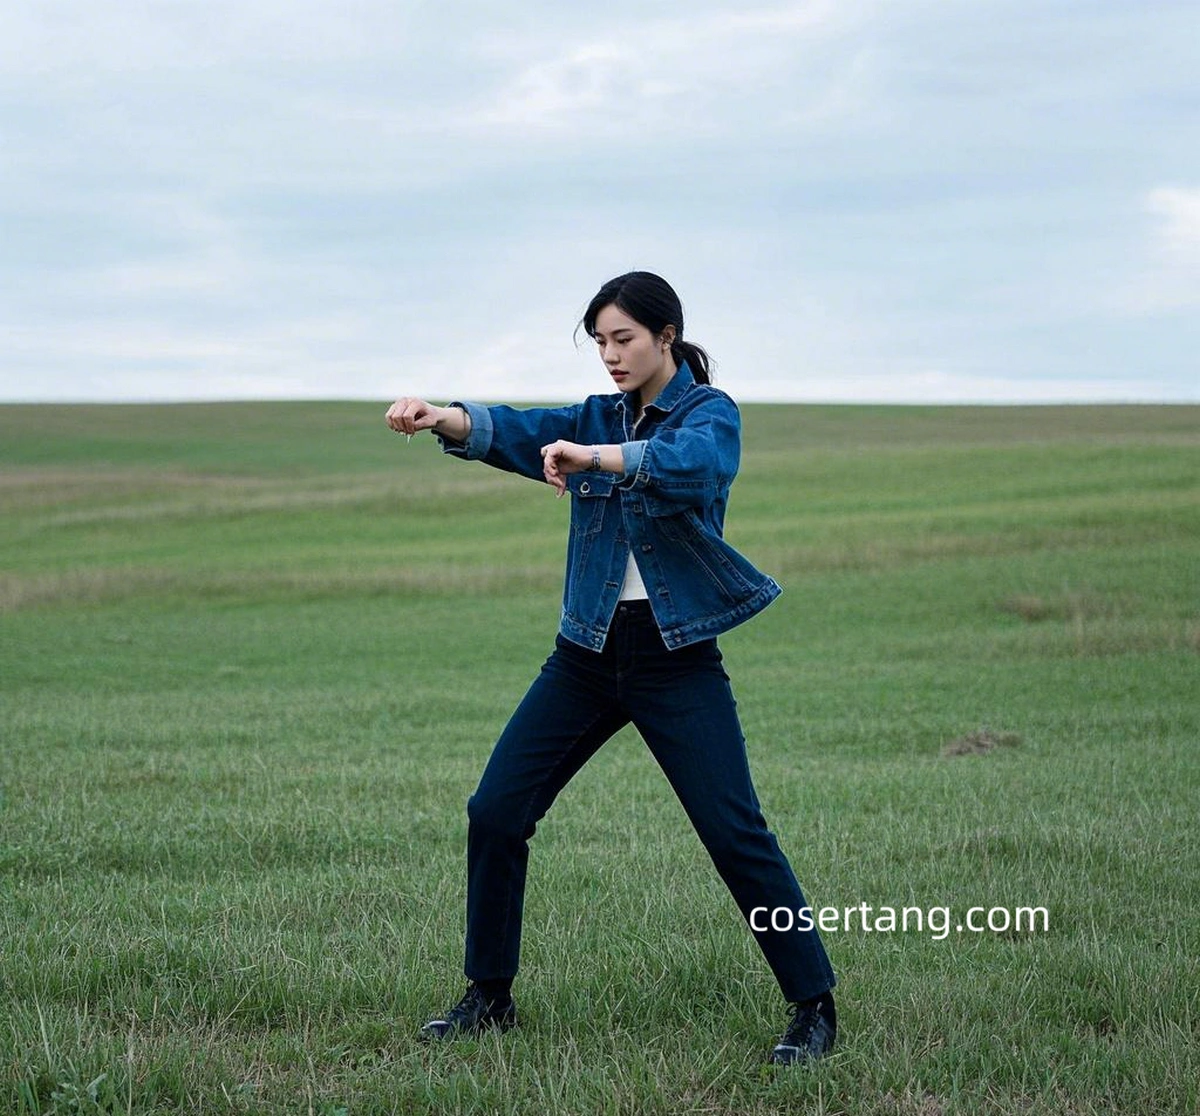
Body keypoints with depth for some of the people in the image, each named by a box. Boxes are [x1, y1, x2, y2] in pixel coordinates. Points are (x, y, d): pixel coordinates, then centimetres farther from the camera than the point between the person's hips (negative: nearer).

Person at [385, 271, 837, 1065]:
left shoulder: (709, 412, -6)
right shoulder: (595, 418, 9)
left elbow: (695, 464, -30)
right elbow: (513, 431, -9)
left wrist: (593, 456, -44)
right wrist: (440, 418, -29)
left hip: (676, 657, -5)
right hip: (588, 653, 5)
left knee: (736, 834, -9)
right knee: (495, 812, 1)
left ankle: (815, 1007, 3)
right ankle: (490, 997, 15)